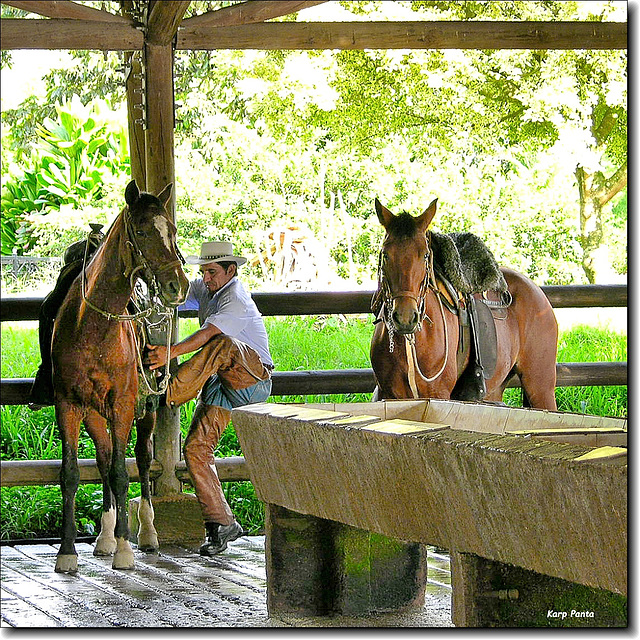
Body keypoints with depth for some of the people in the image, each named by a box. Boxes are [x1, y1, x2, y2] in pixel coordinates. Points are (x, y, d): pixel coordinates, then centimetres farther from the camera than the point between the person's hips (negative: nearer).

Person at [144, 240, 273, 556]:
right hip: (219, 383, 8)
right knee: (196, 448, -7)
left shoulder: (236, 299, -18)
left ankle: (167, 396, -32)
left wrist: (171, 352, -45)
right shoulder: (203, 289, 10)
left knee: (223, 344, -38)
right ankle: (221, 524, -4)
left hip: (253, 378, -8)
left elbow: (207, 334, -33)